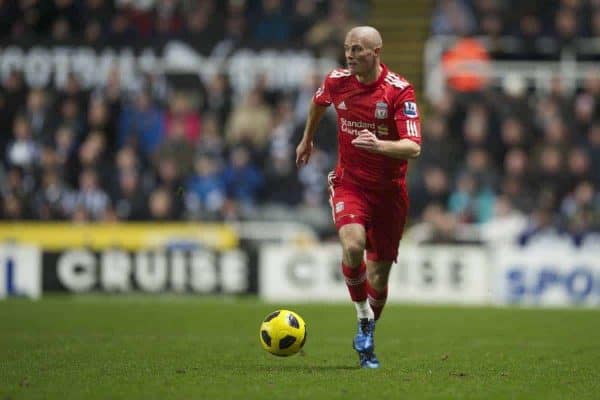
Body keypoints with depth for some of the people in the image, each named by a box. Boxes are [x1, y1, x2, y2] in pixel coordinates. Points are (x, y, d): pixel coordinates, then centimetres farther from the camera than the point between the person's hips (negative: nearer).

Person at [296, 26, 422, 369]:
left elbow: (413, 147, -24)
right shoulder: (337, 82, -4)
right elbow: (319, 103, 21)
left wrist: (379, 145, -42)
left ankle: (368, 341, 29)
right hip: (349, 183, 1)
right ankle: (364, 318, -6)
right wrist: (307, 140, 34)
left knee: (379, 276, 4)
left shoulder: (400, 91, -16)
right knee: (353, 246, -28)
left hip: (389, 190, -1)